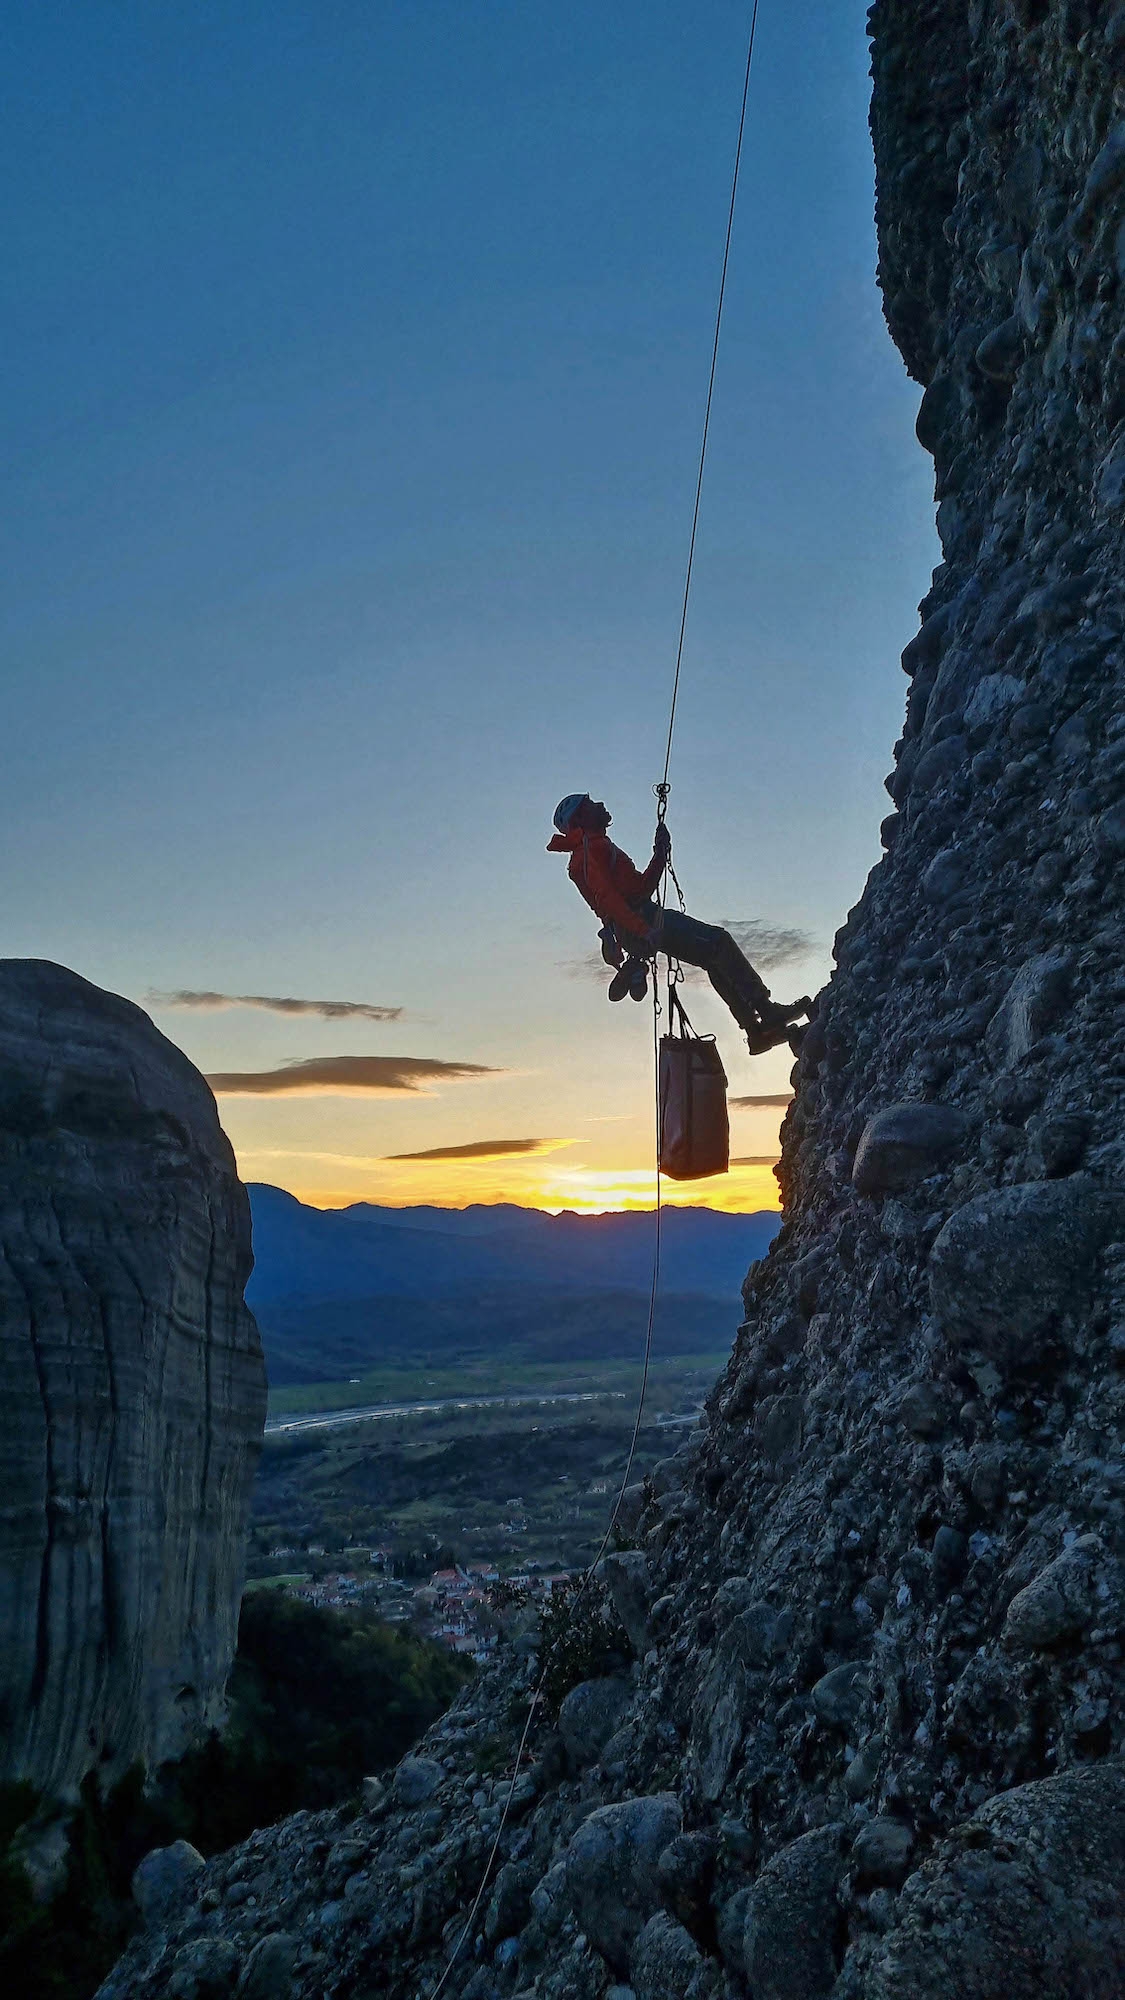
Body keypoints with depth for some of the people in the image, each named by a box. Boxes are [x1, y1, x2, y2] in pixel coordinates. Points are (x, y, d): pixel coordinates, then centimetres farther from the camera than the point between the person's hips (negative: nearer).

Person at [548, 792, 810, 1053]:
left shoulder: (596, 848, 28)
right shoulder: (590, 848, -4)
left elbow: (642, 886, 26)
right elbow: (605, 898, -16)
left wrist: (660, 853, 19)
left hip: (640, 923, 10)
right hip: (641, 919, -10)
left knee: (715, 959, 7)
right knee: (719, 941, -13)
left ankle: (757, 1031, 1)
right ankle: (768, 1012, -17)